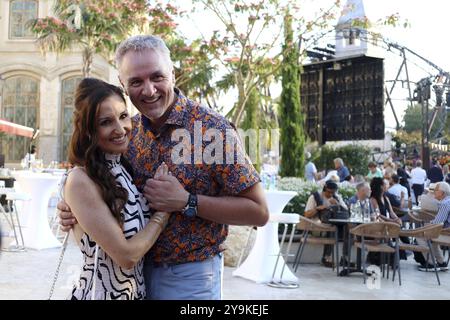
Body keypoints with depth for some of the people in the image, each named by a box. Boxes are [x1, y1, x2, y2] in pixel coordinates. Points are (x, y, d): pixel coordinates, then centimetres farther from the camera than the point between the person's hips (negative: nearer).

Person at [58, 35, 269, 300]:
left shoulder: (213, 128, -18)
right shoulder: (128, 130, -2)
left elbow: (258, 212, -18)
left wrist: (186, 202, -25)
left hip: (190, 278, -5)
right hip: (137, 270, 5)